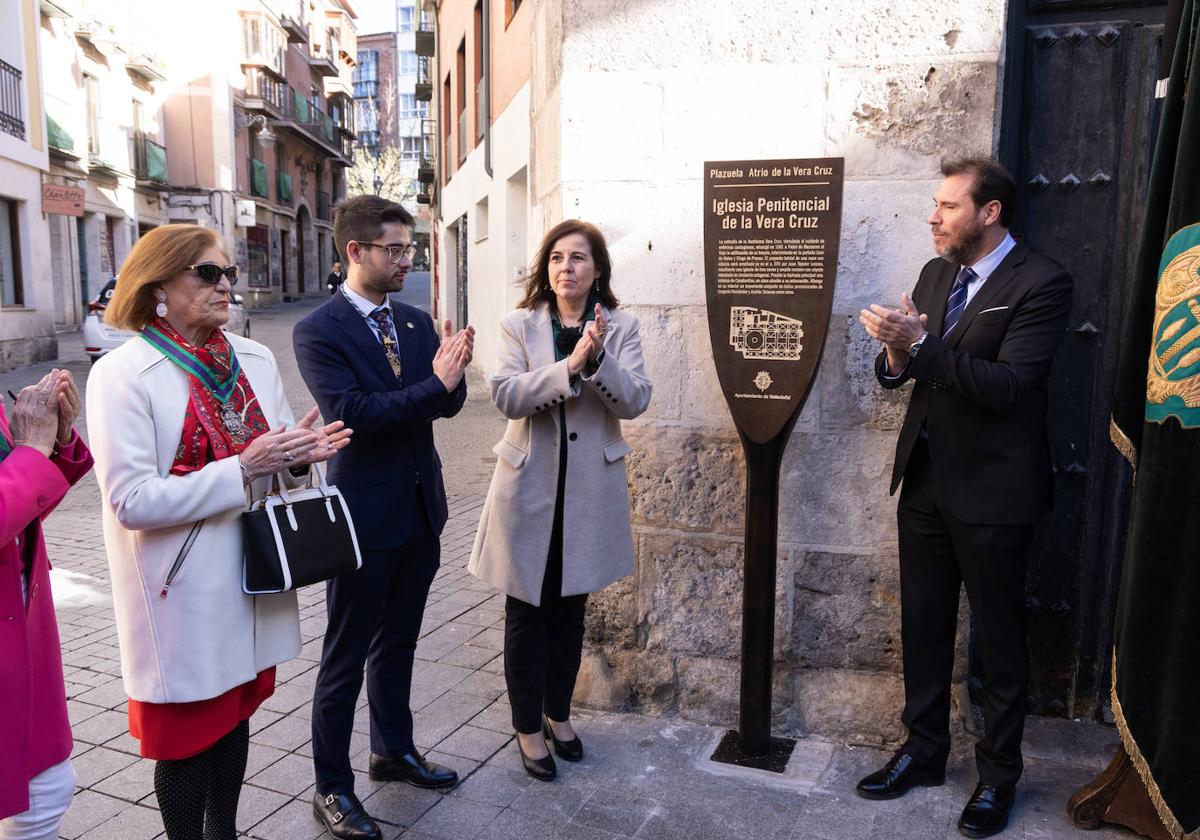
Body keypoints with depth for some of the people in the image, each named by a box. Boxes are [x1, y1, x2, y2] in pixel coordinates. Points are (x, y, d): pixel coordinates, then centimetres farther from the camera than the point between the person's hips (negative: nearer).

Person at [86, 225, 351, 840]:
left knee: (236, 709, 19)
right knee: (188, 733, 9)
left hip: (253, 576, 6)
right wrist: (243, 469, -23)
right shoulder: (123, 373, -13)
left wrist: (299, 451, -10)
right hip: (185, 590, -6)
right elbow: (130, 502, -19)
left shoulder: (254, 358, 5)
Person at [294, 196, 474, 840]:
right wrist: (434, 383, -27)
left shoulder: (416, 322, 6)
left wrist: (451, 374, -22)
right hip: (364, 516, -6)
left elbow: (447, 404, 0)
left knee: (398, 642, 22)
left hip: (421, 509, 7)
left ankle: (393, 750, 40)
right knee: (345, 659, 7)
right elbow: (350, 412, -24)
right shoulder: (317, 332, -13)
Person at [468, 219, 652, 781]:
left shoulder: (620, 328, 2)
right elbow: (506, 396, -16)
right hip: (530, 486, -1)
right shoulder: (518, 326, -1)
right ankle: (528, 728, 24)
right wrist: (570, 366, -26)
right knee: (526, 613, 7)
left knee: (570, 609, 16)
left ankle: (558, 713, 35)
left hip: (589, 488, 2)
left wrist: (597, 360, -26)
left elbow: (635, 401, -10)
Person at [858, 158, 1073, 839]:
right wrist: (895, 359, -15)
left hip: (991, 489, -6)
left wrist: (920, 346, -27)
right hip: (925, 477, 7)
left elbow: (1009, 385, -23)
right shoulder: (936, 275, 8)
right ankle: (924, 752, 34)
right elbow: (904, 368, 7)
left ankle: (999, 775, 28)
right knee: (923, 623, 16)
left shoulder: (1040, 282, -13)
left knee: (1000, 637, 10)